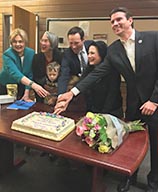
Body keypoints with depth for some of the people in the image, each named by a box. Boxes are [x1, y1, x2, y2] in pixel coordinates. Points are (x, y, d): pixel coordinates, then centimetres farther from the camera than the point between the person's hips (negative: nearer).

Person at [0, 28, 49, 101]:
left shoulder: (31, 53, -12)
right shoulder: (7, 54, -23)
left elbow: (30, 74, -9)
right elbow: (15, 73, -39)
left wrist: (26, 93, -17)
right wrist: (33, 85, -53)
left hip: (21, 88, 3)